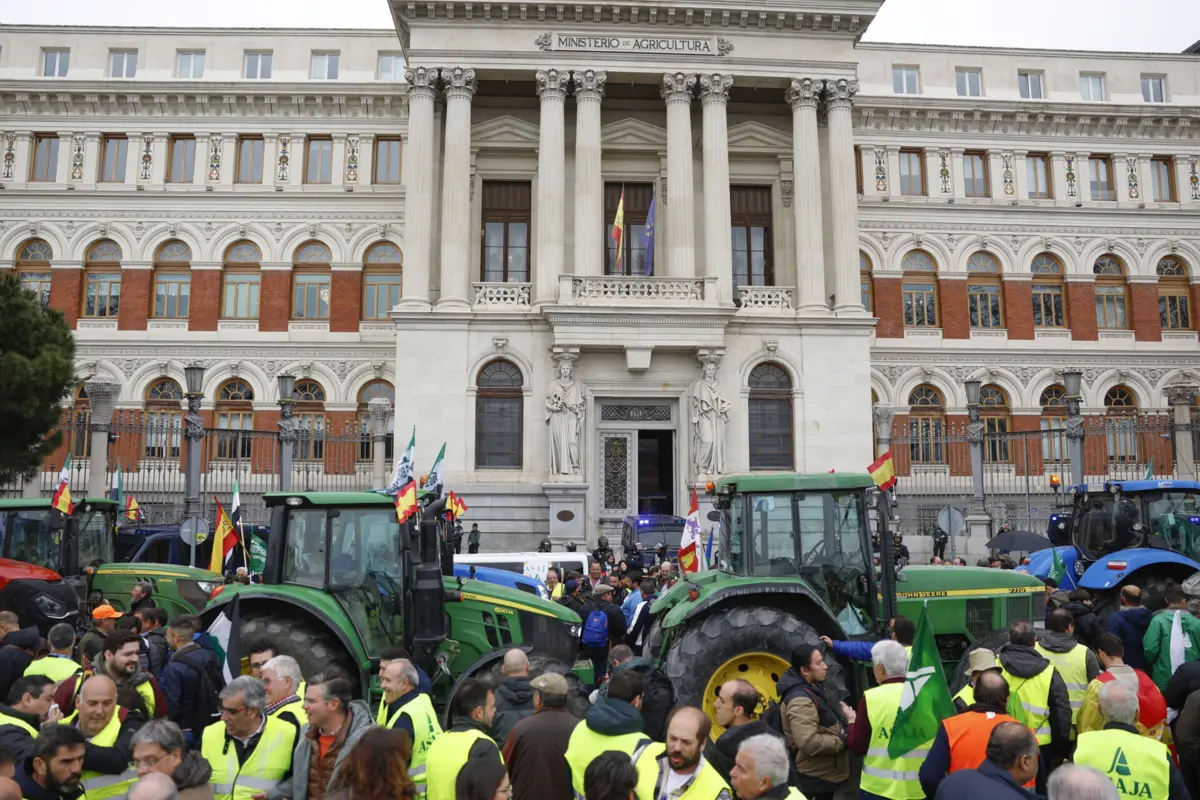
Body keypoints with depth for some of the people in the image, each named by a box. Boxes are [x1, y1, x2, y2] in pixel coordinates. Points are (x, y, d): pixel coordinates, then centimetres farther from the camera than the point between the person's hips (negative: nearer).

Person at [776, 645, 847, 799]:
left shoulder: (811, 688, 8)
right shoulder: (800, 700, -25)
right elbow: (809, 743, -34)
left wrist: (841, 718, 3)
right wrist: (843, 741, -23)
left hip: (823, 775, 10)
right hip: (816, 779, -10)